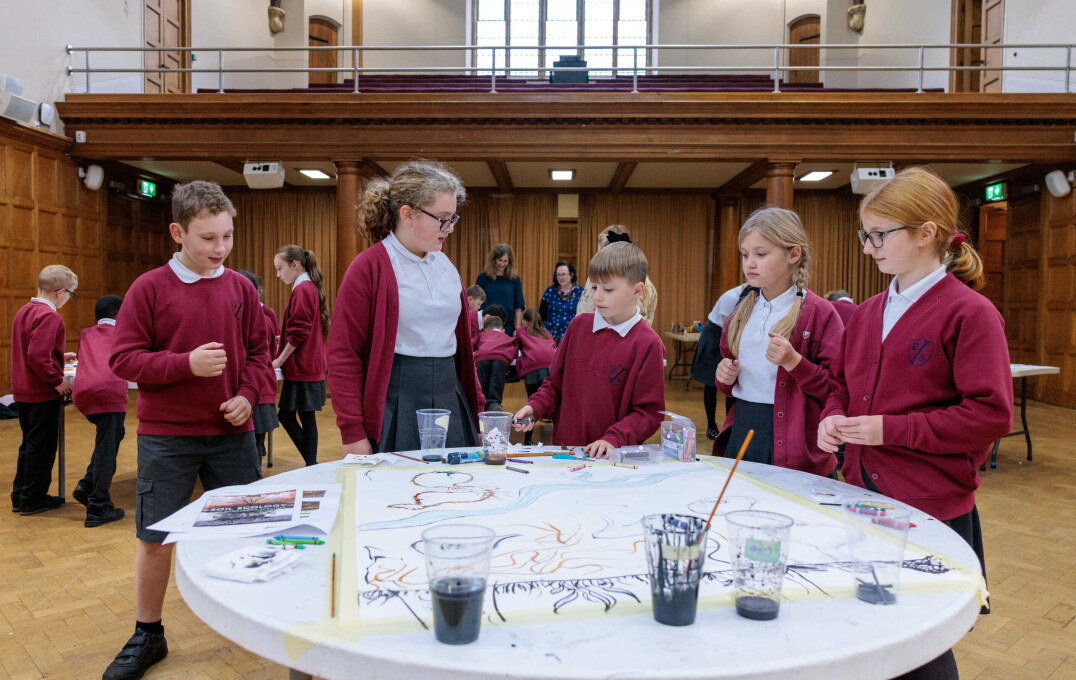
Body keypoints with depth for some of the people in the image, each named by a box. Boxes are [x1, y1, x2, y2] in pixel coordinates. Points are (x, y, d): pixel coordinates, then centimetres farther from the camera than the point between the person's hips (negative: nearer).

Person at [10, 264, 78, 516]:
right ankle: (33, 499, 13)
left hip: (22, 391, 9)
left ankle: (20, 496, 27)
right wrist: (58, 381, -18)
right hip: (43, 394, -9)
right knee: (42, 446, 3)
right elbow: (38, 357, -27)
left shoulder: (24, 311, 10)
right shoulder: (50, 317, -19)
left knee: (30, 444, 19)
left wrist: (59, 358, 21)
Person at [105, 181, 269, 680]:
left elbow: (259, 351, 9)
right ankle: (147, 637, 26)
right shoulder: (149, 288, -6)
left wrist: (247, 395, -7)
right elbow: (123, 358, -7)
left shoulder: (241, 288, 2)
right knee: (155, 538, 6)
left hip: (231, 432, 3)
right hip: (166, 437, -2)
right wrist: (186, 364, -19)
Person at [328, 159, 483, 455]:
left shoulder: (446, 266, 13)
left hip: (450, 398, 6)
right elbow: (343, 355, -9)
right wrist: (352, 433, -13)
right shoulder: (369, 267, -7)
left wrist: (478, 407, 15)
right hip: (395, 405, -6)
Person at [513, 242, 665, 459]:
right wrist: (535, 407, 1)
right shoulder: (578, 325, 9)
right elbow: (556, 382, 17)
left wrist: (614, 439, -15)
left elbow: (649, 412, -3)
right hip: (564, 446, 3)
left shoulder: (647, 344, -5)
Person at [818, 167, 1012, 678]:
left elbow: (991, 415, -17)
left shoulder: (969, 312, -12)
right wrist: (833, 417, -2)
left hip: (931, 508, -6)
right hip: (863, 493, 6)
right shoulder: (867, 313, 8)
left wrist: (890, 430, -20)